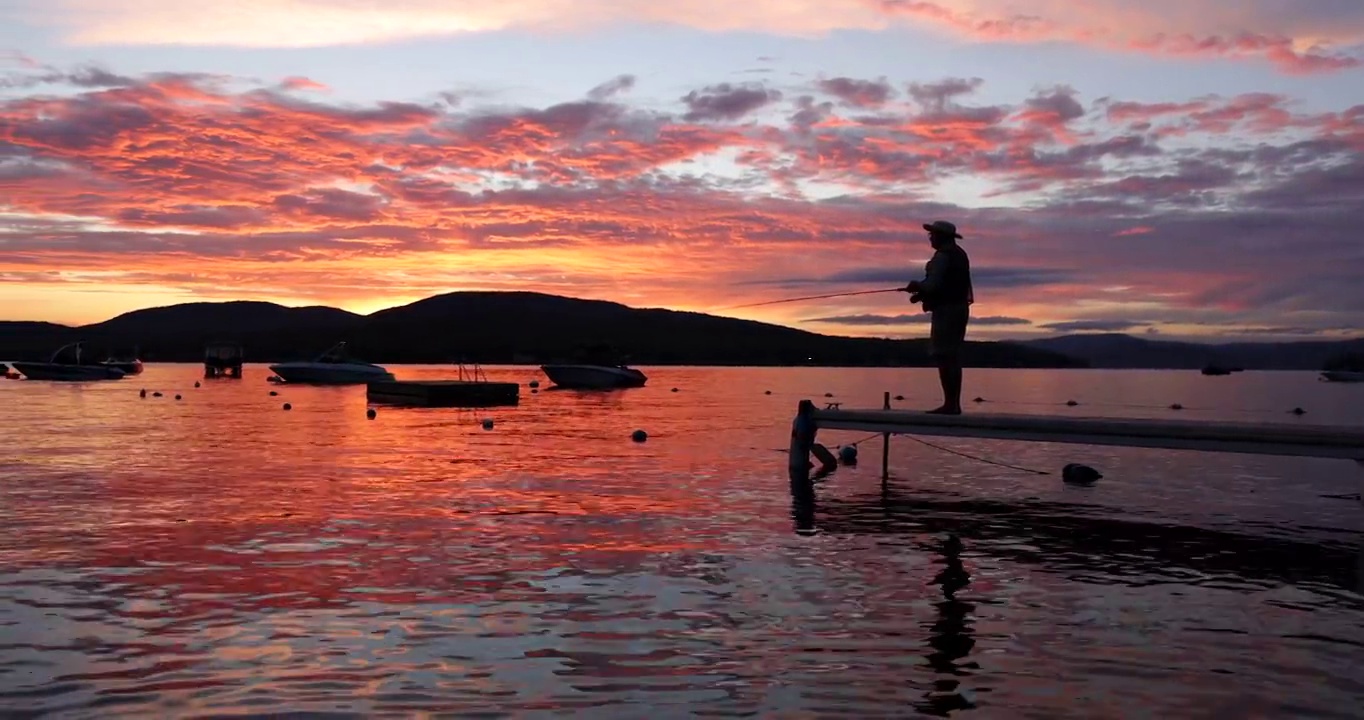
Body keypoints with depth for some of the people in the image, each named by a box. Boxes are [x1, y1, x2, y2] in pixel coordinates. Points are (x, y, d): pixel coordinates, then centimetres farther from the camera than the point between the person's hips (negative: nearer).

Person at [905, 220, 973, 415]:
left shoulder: (942, 255, -12)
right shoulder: (959, 254, 19)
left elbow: (933, 285, -19)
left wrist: (916, 286, 0)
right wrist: (921, 291, 17)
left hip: (946, 310, -10)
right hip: (959, 308, 10)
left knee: (943, 357, -10)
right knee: (952, 357, 10)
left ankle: (950, 403, -13)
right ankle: (954, 403, 10)